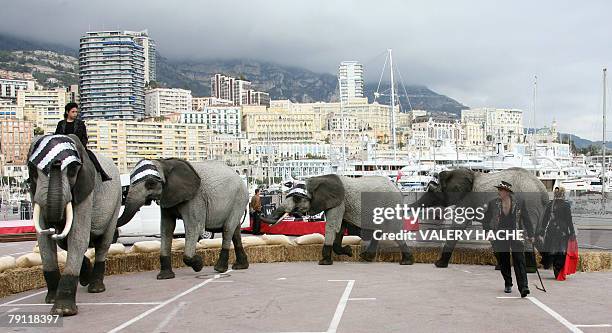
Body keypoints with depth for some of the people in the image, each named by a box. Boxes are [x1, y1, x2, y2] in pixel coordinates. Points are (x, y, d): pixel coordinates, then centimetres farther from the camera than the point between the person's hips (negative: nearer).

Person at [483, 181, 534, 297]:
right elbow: (486, 220, 11)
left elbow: (526, 219, 6)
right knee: (503, 263, 10)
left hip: (516, 237, -2)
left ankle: (523, 287, -14)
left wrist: (530, 235, 5)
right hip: (500, 239, 2)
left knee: (519, 262, -10)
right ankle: (508, 284, 27)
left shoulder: (519, 202, 1)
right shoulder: (493, 203, 4)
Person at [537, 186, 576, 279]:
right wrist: (572, 232, -3)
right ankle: (559, 273, 2)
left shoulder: (550, 204, 5)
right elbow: (569, 219, -8)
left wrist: (542, 231, 11)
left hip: (551, 230, 4)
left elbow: (545, 219, 6)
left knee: (552, 249, 14)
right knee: (561, 253, 2)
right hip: (562, 230, -4)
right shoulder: (566, 204, -7)